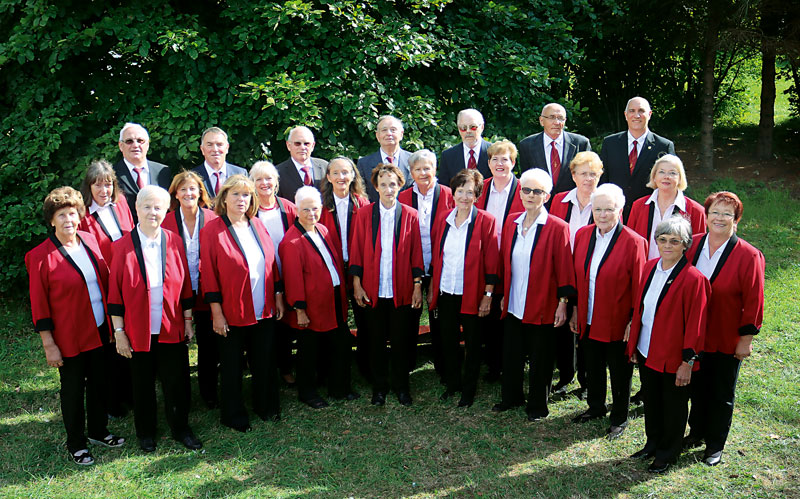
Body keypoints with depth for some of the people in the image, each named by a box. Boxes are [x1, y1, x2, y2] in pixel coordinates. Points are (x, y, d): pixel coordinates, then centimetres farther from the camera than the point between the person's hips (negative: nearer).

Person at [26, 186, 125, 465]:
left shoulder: (90, 241, 1)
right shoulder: (40, 257, -15)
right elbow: (39, 305, -11)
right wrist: (49, 345, -11)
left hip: (100, 330, 5)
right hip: (69, 337, -5)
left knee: (99, 382, 18)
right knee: (73, 389, 10)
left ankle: (98, 431, 38)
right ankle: (75, 444, 28)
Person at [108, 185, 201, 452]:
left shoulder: (174, 242, -1)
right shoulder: (123, 246, -7)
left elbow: (184, 284, 5)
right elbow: (115, 293, -5)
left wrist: (188, 320, 6)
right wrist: (119, 331, -5)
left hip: (172, 329, 2)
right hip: (138, 331, -1)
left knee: (177, 382, 10)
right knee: (143, 384, 14)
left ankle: (180, 428, 31)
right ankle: (145, 433, 34)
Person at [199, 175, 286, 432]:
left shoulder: (257, 225, 6)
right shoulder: (212, 230, -9)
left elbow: (272, 263, 10)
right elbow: (209, 274, -10)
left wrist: (278, 296, 8)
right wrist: (216, 311, -13)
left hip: (264, 310, 5)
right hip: (231, 312, -4)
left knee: (265, 361, 16)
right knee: (232, 366, 10)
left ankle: (266, 406, 36)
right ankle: (234, 415, 28)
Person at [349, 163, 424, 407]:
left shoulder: (410, 215, 0)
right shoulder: (364, 214, 1)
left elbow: (416, 253, 2)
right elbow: (357, 252, 2)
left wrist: (417, 286, -1)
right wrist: (357, 284, -2)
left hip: (401, 290, 0)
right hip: (372, 290, 1)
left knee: (400, 341, 9)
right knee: (376, 341, 11)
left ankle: (401, 387, 27)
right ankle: (379, 387, 27)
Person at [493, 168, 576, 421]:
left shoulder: (557, 228, -10)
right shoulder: (511, 222, 5)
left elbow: (564, 268, -10)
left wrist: (562, 303, -12)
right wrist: (503, 294, 13)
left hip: (542, 307, -5)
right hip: (513, 305, 5)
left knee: (540, 359, 9)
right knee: (511, 354, 17)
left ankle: (537, 405, 27)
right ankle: (511, 397, 37)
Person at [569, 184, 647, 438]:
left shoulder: (633, 242, -14)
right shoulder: (582, 235, 0)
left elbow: (638, 286, -11)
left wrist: (633, 320, -11)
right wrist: (575, 310, 8)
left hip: (617, 322, -5)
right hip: (588, 320, 5)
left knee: (620, 372, 12)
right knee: (592, 367, 21)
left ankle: (619, 418, 30)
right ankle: (596, 407, 42)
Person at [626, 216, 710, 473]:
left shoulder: (693, 279, -18)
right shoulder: (650, 268, 1)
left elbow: (695, 324, -16)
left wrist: (688, 361, -14)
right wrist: (633, 345, 12)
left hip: (674, 358, -6)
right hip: (647, 353, 6)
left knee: (673, 406, 13)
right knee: (651, 401, 21)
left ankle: (667, 454, 32)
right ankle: (652, 445, 41)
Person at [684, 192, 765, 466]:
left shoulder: (748, 256, -14)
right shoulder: (692, 245, -4)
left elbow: (753, 301, -10)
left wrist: (746, 339, -10)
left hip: (727, 341, -3)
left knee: (722, 394, 12)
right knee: (698, 387, 19)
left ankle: (715, 445, 29)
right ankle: (697, 432, 39)